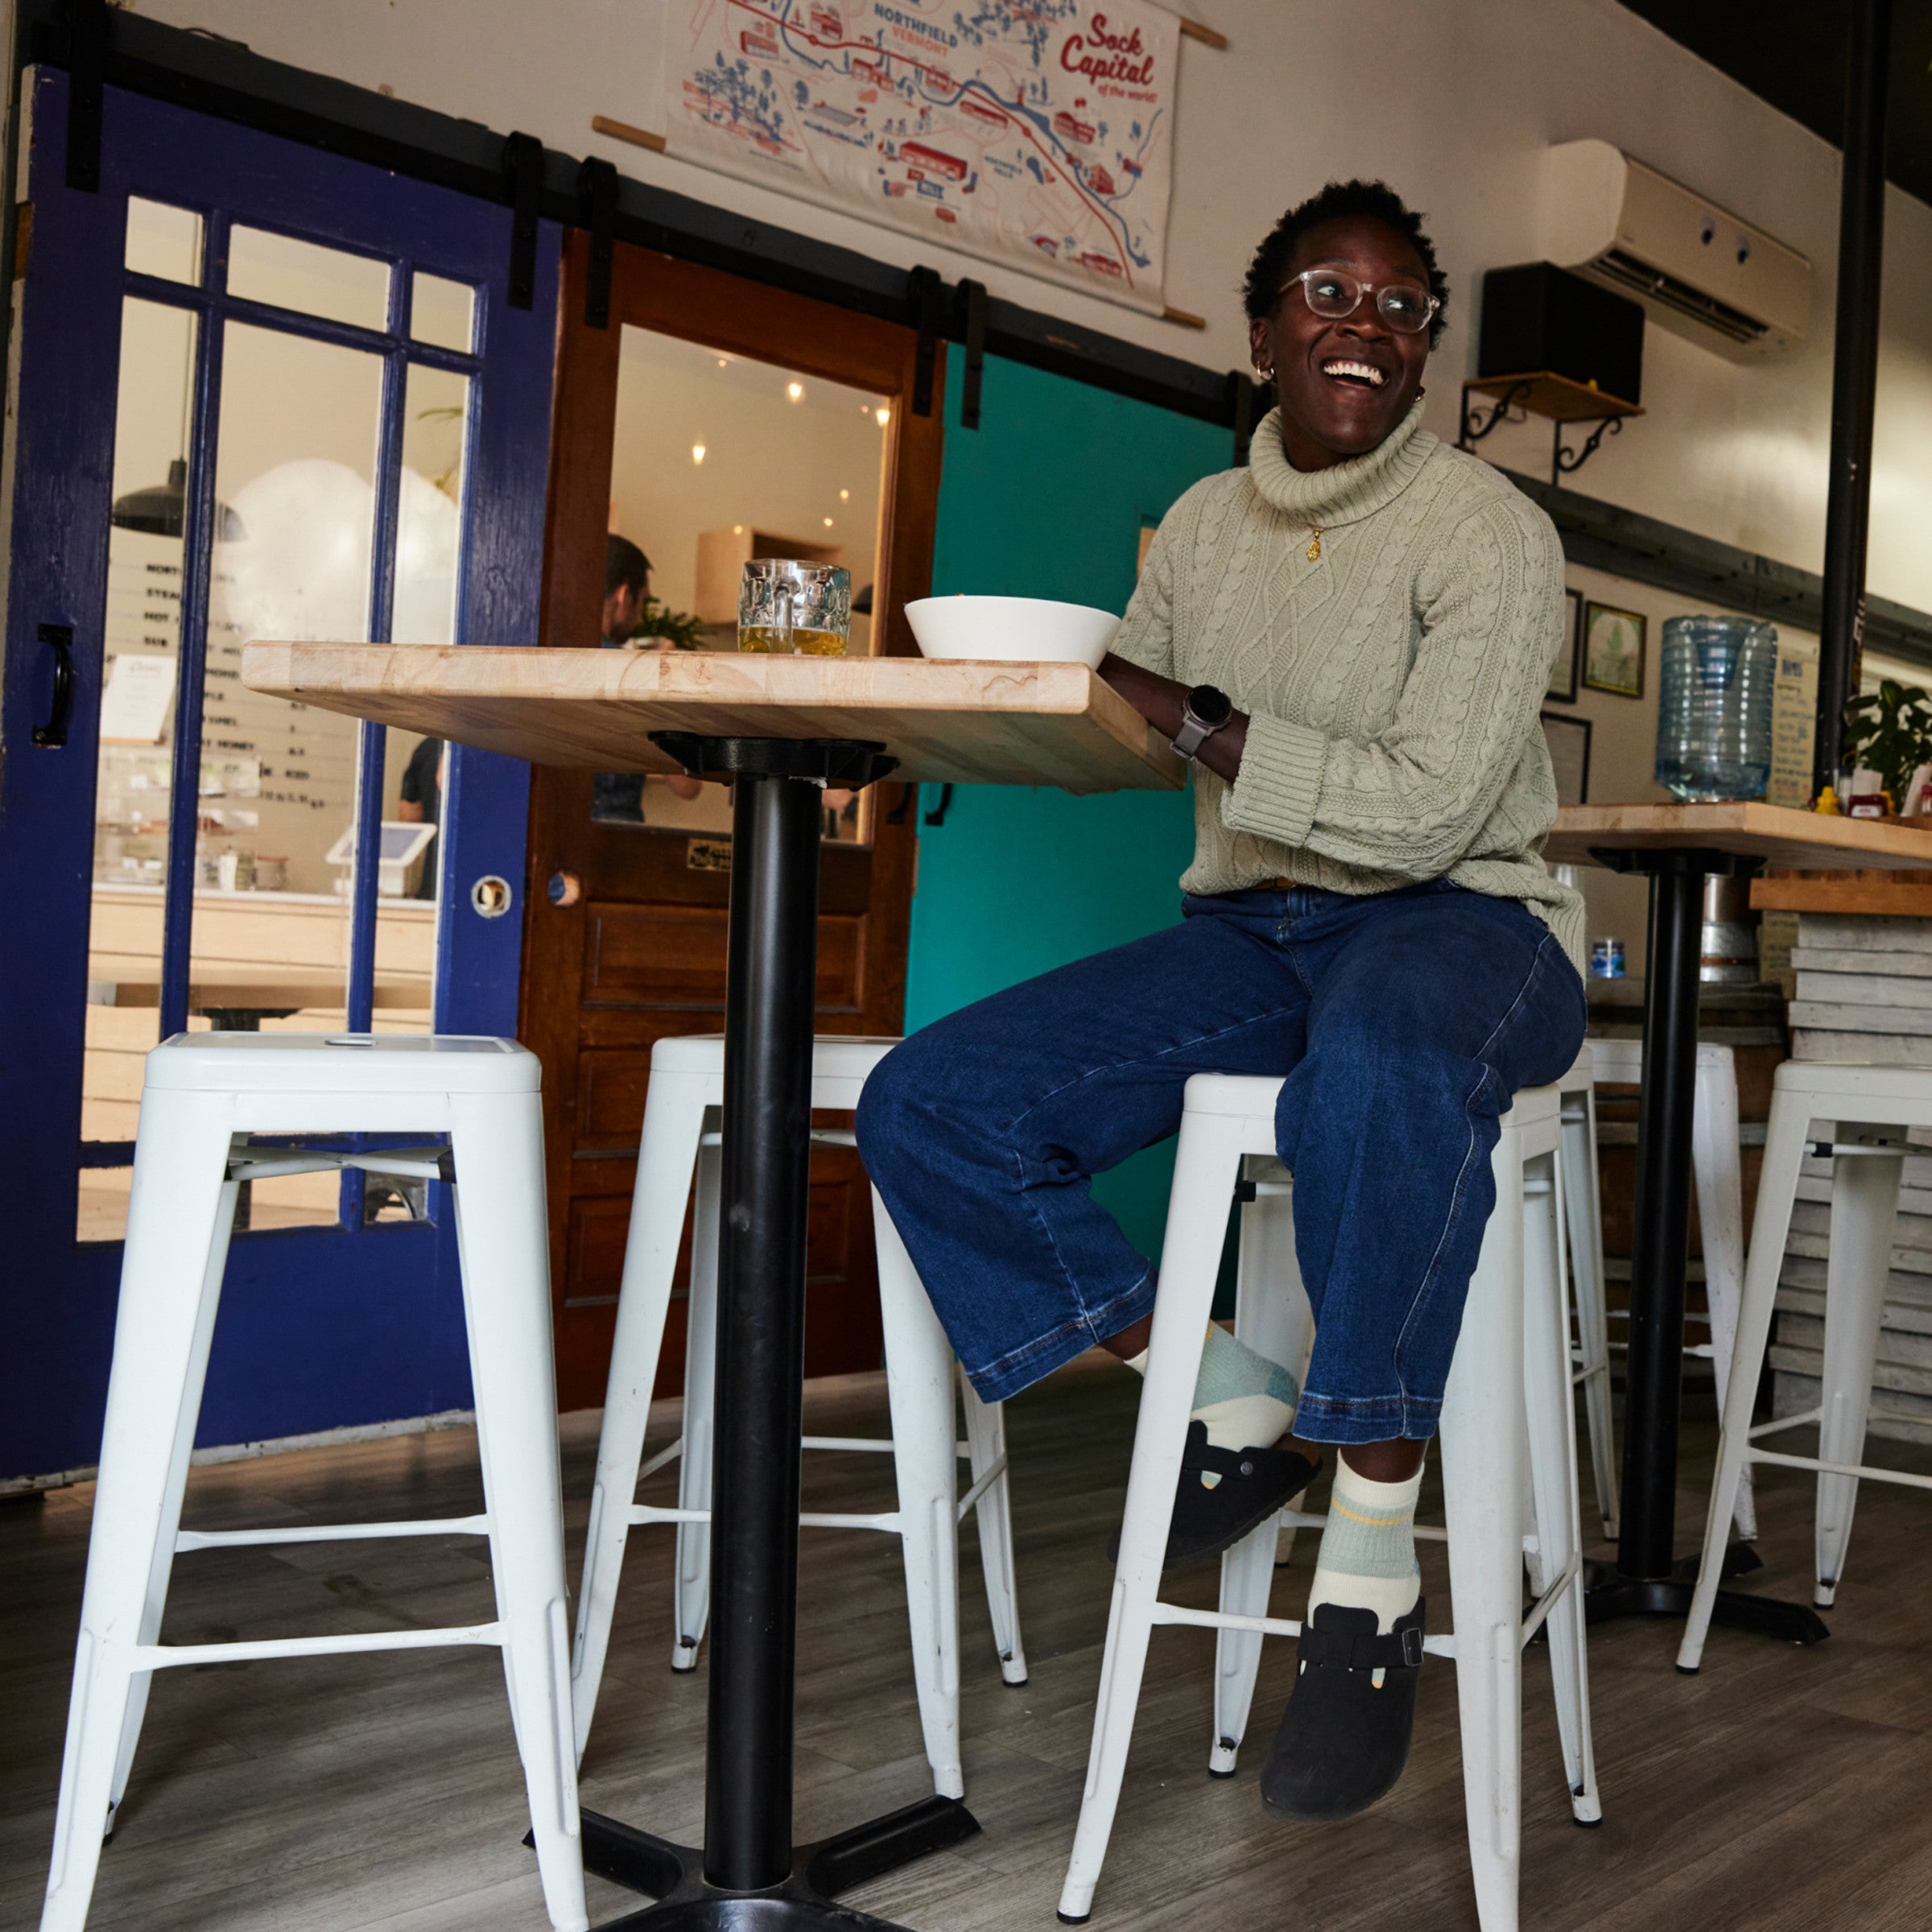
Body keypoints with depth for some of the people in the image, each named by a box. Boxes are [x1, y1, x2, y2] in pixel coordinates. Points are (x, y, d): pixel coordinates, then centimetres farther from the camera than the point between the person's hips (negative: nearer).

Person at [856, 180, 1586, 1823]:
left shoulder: (1486, 529, -6)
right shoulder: (1204, 526, 12)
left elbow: (1425, 814, -17)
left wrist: (1199, 723, -20)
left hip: (1463, 927, -5)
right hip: (1250, 937, 6)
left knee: (1380, 1067, -45)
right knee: (925, 1109, -15)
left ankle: (1374, 1553, -27)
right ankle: (1229, 1402, 0)